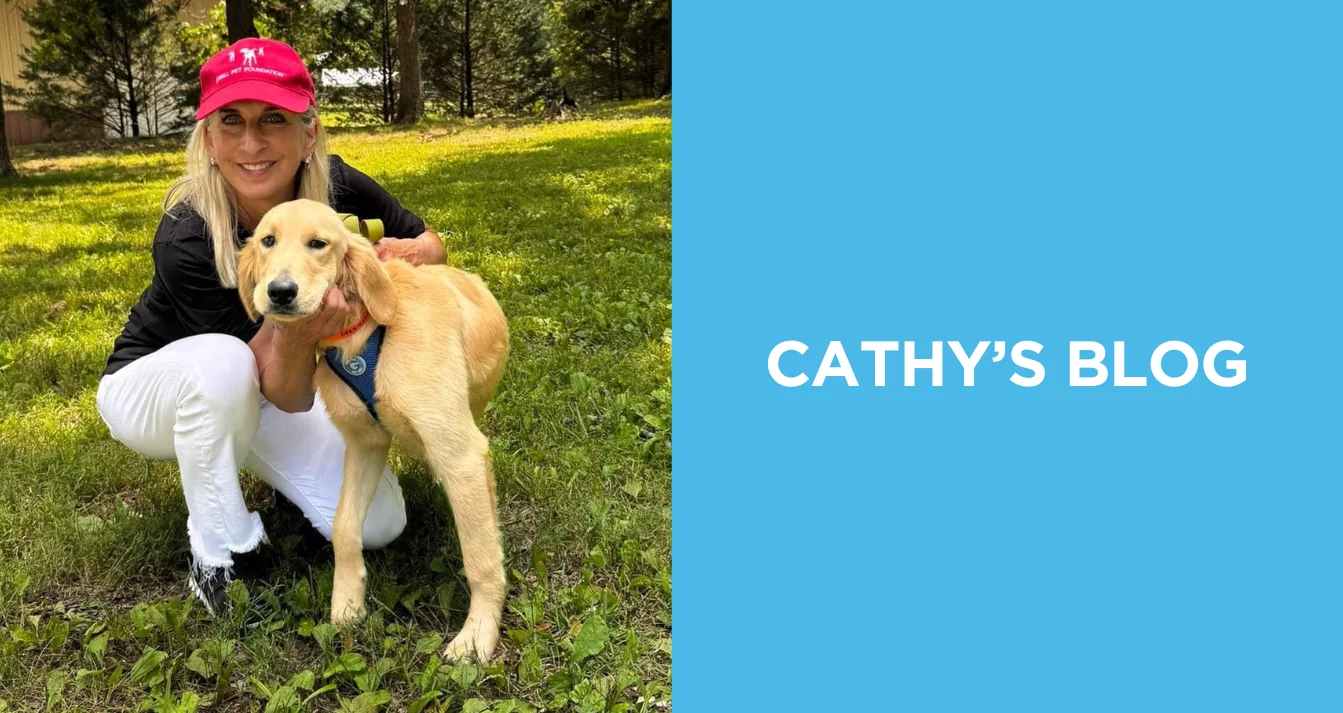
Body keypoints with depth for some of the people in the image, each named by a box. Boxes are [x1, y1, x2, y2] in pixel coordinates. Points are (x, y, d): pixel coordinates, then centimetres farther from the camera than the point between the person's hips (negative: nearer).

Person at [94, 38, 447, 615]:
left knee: (378, 523, -12)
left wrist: (409, 253, -32)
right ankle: (218, 557, -17)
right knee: (224, 361, -40)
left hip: (260, 392, 4)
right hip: (151, 384, -3)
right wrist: (296, 335, -55)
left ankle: (260, 465, 17)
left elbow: (431, 242, -8)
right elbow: (291, 397, -32)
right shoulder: (186, 239, -35)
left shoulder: (334, 186, -25)